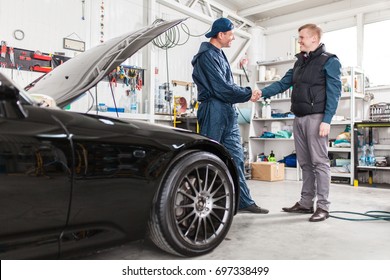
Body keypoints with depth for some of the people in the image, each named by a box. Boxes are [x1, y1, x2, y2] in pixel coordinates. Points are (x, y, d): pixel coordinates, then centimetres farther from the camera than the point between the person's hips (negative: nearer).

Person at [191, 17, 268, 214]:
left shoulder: (219, 54, 20)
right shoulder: (207, 55, -10)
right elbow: (221, 89, -17)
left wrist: (248, 92, 3)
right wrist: (248, 94, -7)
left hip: (228, 112, 10)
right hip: (214, 110, -9)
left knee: (236, 157, 8)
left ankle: (244, 201, 15)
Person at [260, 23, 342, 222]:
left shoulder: (329, 61, 0)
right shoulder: (299, 62, 21)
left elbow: (334, 93, -8)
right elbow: (283, 83, 14)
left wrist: (327, 120, -17)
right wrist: (262, 92, -1)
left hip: (316, 118, -7)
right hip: (299, 118, 7)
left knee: (319, 162, -5)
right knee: (305, 163, 9)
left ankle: (323, 206, 2)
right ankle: (306, 202, 17)